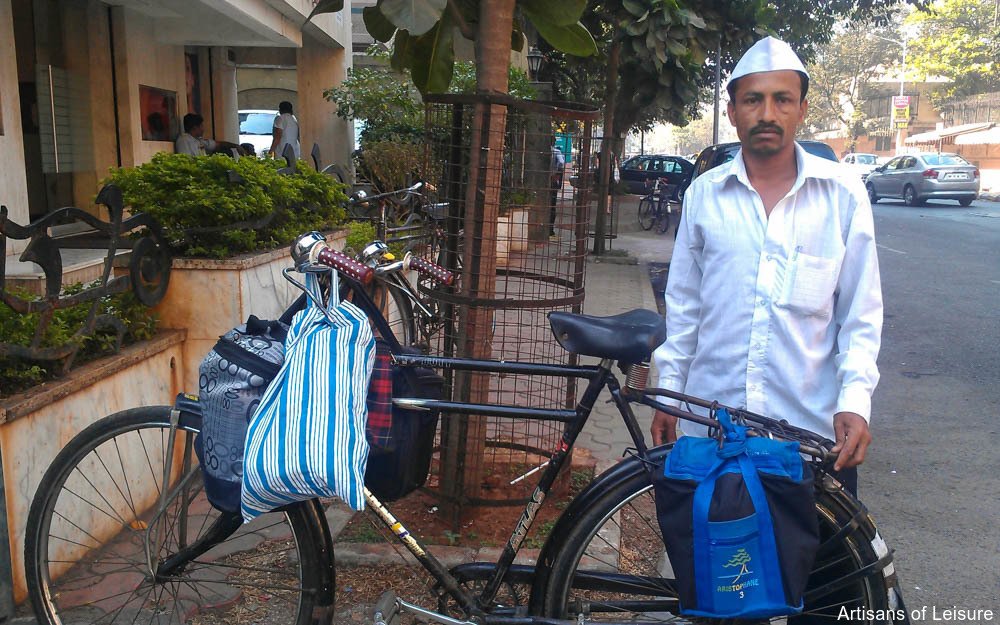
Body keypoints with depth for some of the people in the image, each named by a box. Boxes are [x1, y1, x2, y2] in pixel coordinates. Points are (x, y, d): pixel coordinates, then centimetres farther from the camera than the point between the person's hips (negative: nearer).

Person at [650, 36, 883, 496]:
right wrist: (668, 391, 8)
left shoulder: (844, 194, 0)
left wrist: (855, 399, -8)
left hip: (812, 422, -1)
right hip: (710, 419, 1)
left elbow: (862, 312, 3)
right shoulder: (703, 194, 4)